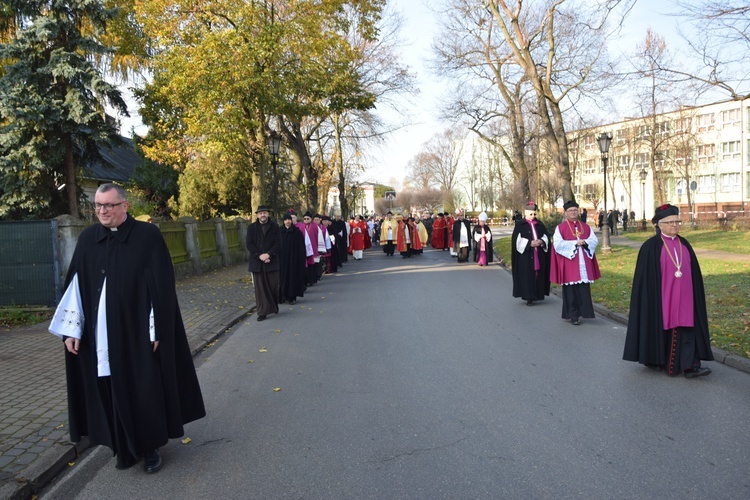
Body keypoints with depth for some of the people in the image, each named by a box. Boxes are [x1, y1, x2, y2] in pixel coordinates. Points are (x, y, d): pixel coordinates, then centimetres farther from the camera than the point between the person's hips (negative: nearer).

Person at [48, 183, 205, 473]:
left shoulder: (148, 236, -7)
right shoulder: (88, 239, 5)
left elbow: (161, 286, -9)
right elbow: (75, 286, 6)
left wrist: (156, 330, -12)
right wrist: (71, 329, 1)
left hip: (137, 332, -3)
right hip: (99, 336, 4)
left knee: (145, 390, 6)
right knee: (112, 391, 11)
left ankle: (150, 447, 24)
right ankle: (124, 447, 28)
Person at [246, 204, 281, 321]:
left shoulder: (274, 227, 4)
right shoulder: (251, 227, 7)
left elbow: (278, 243, -2)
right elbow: (249, 244, 0)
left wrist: (268, 254, -15)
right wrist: (259, 255, -13)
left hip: (272, 261, 0)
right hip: (257, 262, 0)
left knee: (273, 286, 4)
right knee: (260, 287, 0)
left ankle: (274, 306, 26)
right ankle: (263, 312, 4)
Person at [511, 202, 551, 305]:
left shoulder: (539, 224, 12)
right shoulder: (520, 224, -1)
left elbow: (546, 236, 11)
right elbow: (517, 240, -9)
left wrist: (541, 241, -10)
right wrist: (529, 243, -17)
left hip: (538, 256, 4)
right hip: (525, 255, -4)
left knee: (538, 274, 4)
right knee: (527, 276, -6)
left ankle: (536, 295, 14)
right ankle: (528, 296, -1)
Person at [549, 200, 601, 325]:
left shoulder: (586, 227, 13)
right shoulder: (560, 228, 0)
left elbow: (594, 240, 6)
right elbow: (558, 244, -11)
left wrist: (585, 243, -14)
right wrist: (575, 243, -15)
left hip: (583, 264, 4)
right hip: (569, 263, -4)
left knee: (584, 289, 2)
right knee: (571, 289, -1)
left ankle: (581, 311, 12)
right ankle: (573, 315, 6)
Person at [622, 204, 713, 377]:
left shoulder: (684, 244, 10)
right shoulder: (651, 246, -5)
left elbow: (694, 272, 14)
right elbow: (646, 276, -7)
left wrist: (695, 294, 10)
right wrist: (651, 297, -10)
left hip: (683, 297, 4)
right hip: (661, 297, -4)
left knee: (686, 328, -2)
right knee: (662, 327, 5)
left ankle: (690, 366, -2)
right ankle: (659, 361, 22)